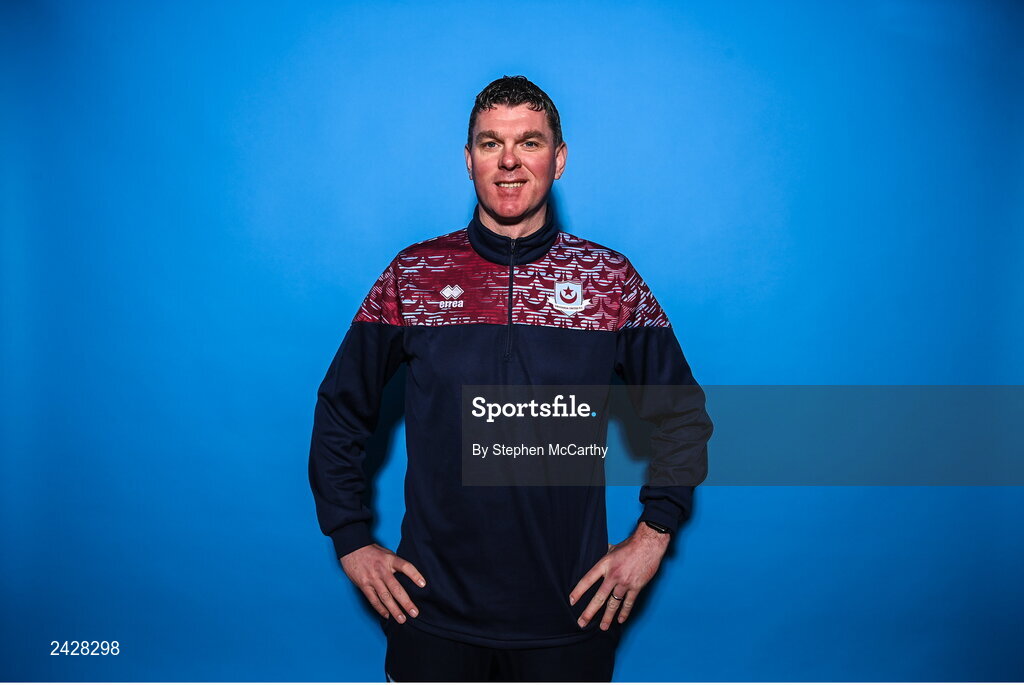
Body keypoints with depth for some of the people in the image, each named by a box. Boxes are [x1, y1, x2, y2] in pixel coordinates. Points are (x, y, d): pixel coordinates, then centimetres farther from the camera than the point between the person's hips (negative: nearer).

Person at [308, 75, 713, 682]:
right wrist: (353, 541, 2)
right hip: (433, 611, 0)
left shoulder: (612, 280, -2)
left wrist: (652, 537, 0)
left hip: (570, 612, 0)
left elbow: (683, 418, 7)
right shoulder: (411, 275, -2)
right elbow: (341, 414, 7)